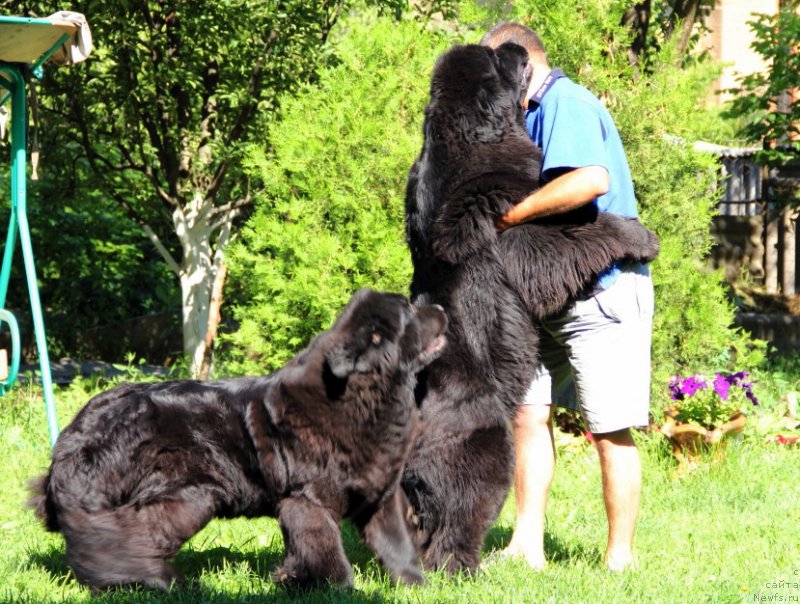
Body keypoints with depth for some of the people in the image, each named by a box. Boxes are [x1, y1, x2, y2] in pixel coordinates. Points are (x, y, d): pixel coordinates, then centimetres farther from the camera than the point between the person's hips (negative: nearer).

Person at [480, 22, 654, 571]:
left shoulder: (565, 103, -15)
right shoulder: (536, 114, 17)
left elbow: (592, 179, -33)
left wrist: (507, 215, -26)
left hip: (601, 293, -10)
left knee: (611, 432, -2)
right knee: (529, 412, 7)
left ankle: (620, 558, 6)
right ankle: (527, 546, 11)